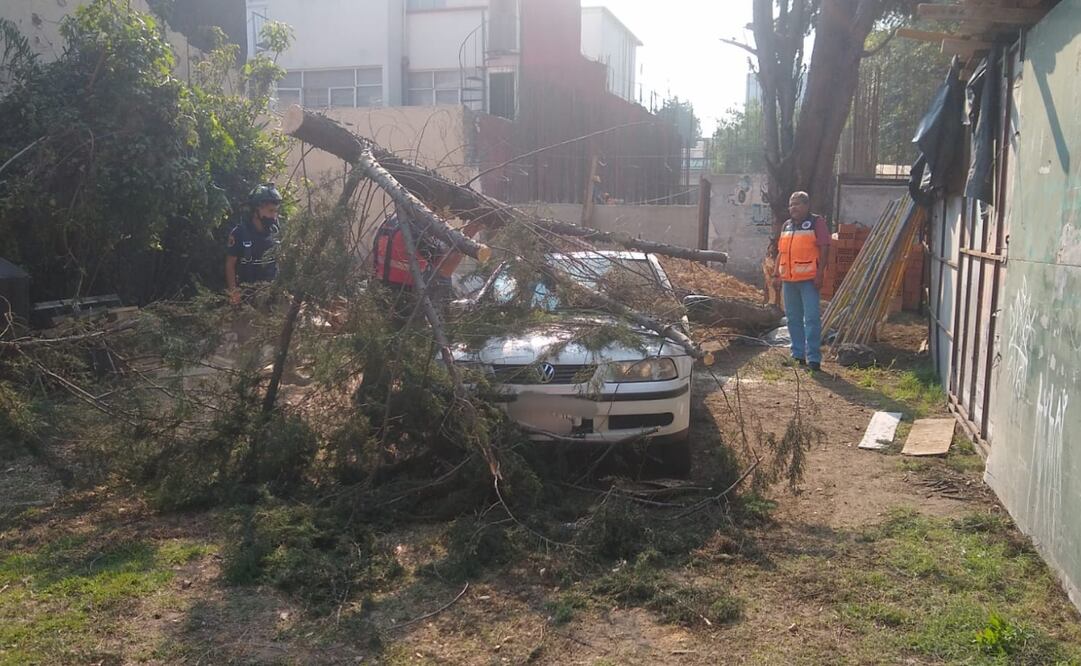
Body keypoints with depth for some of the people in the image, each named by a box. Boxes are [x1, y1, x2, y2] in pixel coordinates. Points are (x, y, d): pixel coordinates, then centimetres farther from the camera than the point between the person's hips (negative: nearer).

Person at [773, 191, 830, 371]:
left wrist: (820, 273, -16)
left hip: (809, 279, -7)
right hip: (788, 280, 7)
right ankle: (798, 355, 18)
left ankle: (814, 358, -8)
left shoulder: (817, 222, -1)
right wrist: (777, 274, 13)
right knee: (793, 319, 10)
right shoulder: (787, 226, 17)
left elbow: (824, 249, -8)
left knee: (812, 318, -9)